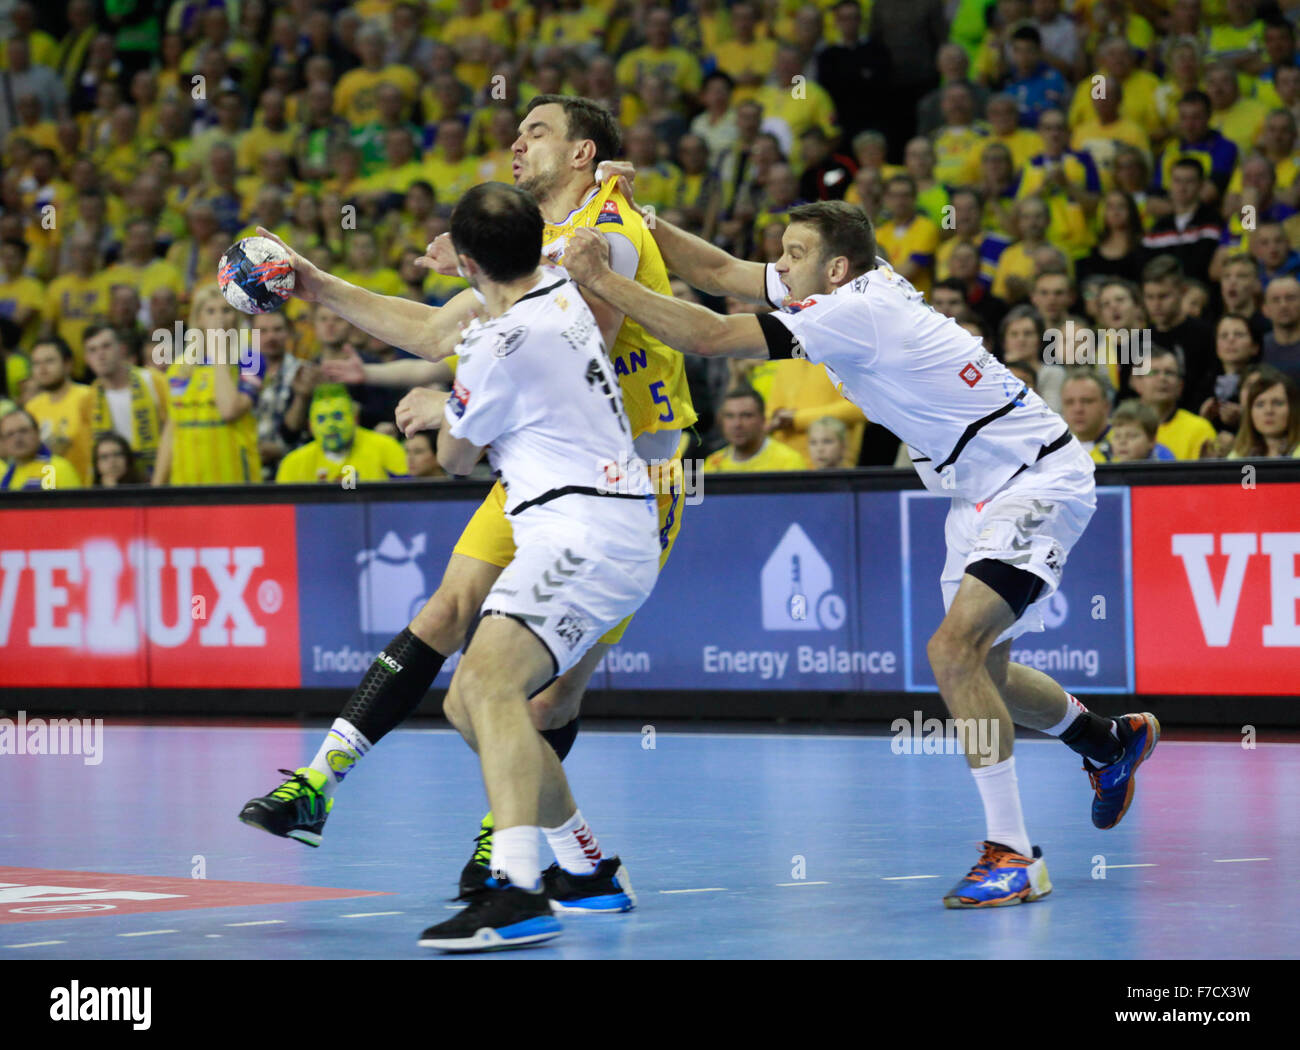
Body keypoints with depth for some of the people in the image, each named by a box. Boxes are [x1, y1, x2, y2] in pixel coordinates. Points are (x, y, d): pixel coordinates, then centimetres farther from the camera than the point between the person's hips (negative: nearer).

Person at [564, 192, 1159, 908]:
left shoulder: (853, 311, -24)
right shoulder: (855, 291, 2)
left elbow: (710, 338, -28)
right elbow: (717, 272, 8)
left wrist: (601, 280, -23)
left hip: (1039, 479, -11)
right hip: (982, 492, 11)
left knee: (954, 650, -24)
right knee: (979, 672, 18)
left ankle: (1012, 856, -20)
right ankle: (1112, 743, 46)